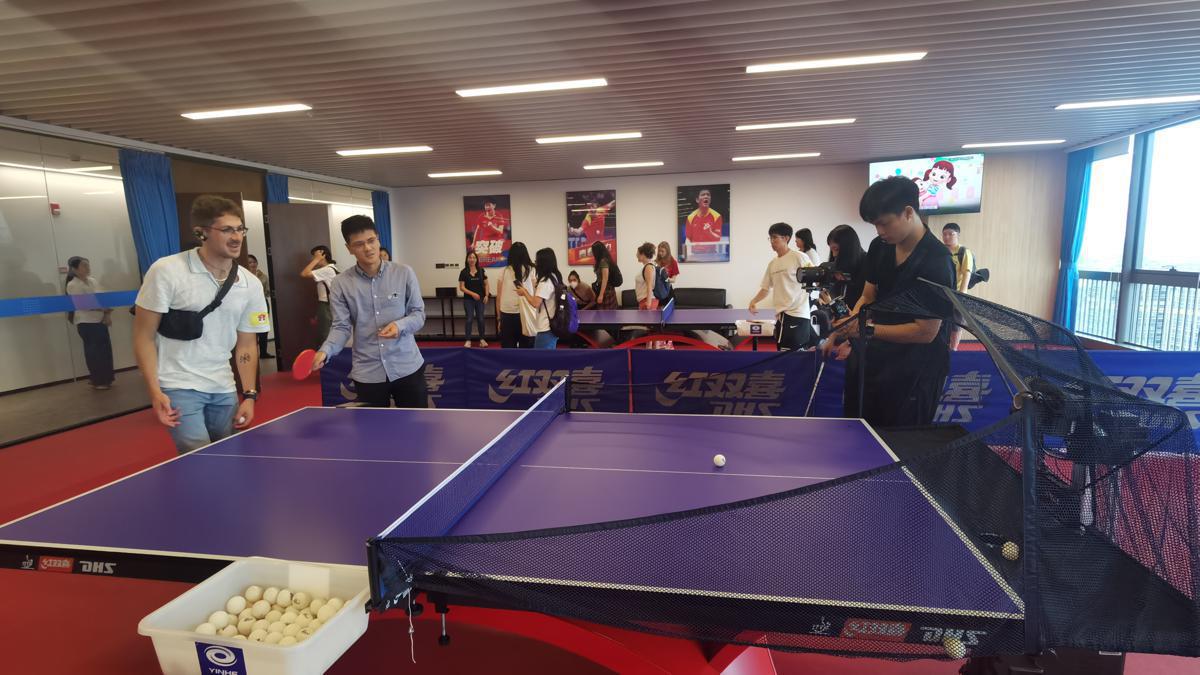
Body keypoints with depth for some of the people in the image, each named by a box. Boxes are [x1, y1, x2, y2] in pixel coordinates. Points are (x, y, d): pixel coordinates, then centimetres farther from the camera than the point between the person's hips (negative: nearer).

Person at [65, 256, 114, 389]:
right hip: (86, 323, -6)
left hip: (100, 321, 6)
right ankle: (97, 381, 12)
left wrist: (108, 314, -3)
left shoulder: (92, 281, 11)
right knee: (94, 352, 1)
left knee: (106, 349, 8)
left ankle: (105, 379, 20)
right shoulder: (73, 285, -10)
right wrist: (103, 309, -25)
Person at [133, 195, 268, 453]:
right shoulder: (167, 271, -11)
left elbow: (246, 345, 7)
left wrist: (249, 395, 0)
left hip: (224, 390, 4)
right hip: (179, 388, -4)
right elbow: (144, 336, -7)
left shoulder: (250, 284, 1)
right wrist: (155, 392, -14)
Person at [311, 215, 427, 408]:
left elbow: (418, 314, 1)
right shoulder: (340, 284, -1)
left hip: (407, 368, 0)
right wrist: (325, 351, -20)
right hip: (367, 374, 0)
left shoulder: (404, 273, -2)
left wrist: (400, 325, -19)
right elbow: (341, 327, -2)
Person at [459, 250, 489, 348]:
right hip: (468, 299, -1)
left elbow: (486, 284, 7)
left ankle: (482, 339, 17)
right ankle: (468, 340, 5)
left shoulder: (481, 271, 3)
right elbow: (461, 287, -4)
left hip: (480, 299, 2)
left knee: (480, 319, 6)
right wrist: (472, 293, -15)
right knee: (469, 319, -1)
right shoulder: (464, 272, -2)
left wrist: (486, 295, -6)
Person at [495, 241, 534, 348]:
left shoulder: (504, 272, 3)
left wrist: (499, 317, 14)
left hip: (507, 315, 1)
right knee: (526, 347, 8)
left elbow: (498, 297, 6)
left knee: (508, 348, 9)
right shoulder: (531, 270, -1)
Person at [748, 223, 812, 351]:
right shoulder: (772, 263, 14)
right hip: (780, 316, 7)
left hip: (797, 315, -7)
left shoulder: (799, 257, -6)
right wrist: (754, 301, 3)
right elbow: (766, 288, 18)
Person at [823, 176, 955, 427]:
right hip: (875, 360, 6)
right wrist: (844, 335, -6)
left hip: (915, 372, -6)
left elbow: (926, 332, -19)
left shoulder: (936, 263, -20)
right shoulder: (879, 247, 1)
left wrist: (869, 329, -22)